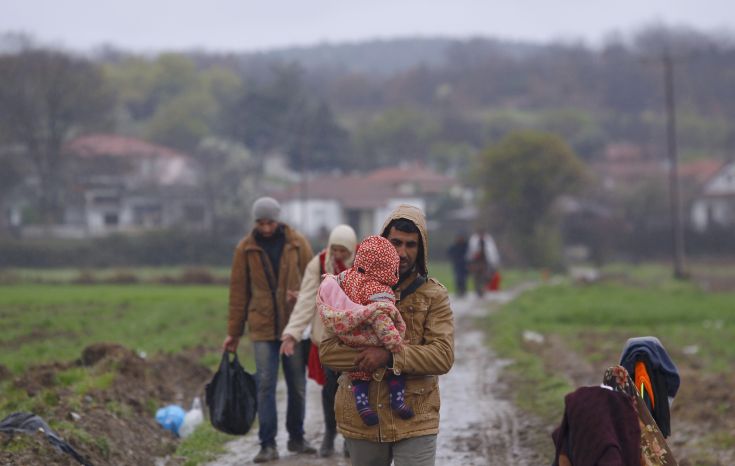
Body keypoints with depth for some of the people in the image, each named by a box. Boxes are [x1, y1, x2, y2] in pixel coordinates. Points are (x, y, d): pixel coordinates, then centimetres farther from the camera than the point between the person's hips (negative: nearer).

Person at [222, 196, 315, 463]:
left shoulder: (297, 243, 0)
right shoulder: (245, 249, 0)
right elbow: (238, 291, 4)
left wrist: (302, 295, -17)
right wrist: (234, 332, 5)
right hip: (263, 328, -1)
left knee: (297, 384, 9)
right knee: (265, 385, -5)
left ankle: (296, 438, 23)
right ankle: (268, 444, -1)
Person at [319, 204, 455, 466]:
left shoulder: (434, 295, -1)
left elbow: (444, 356, -11)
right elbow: (327, 351, -3)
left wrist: (390, 356, -23)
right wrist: (369, 358, -20)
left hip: (414, 420, -2)